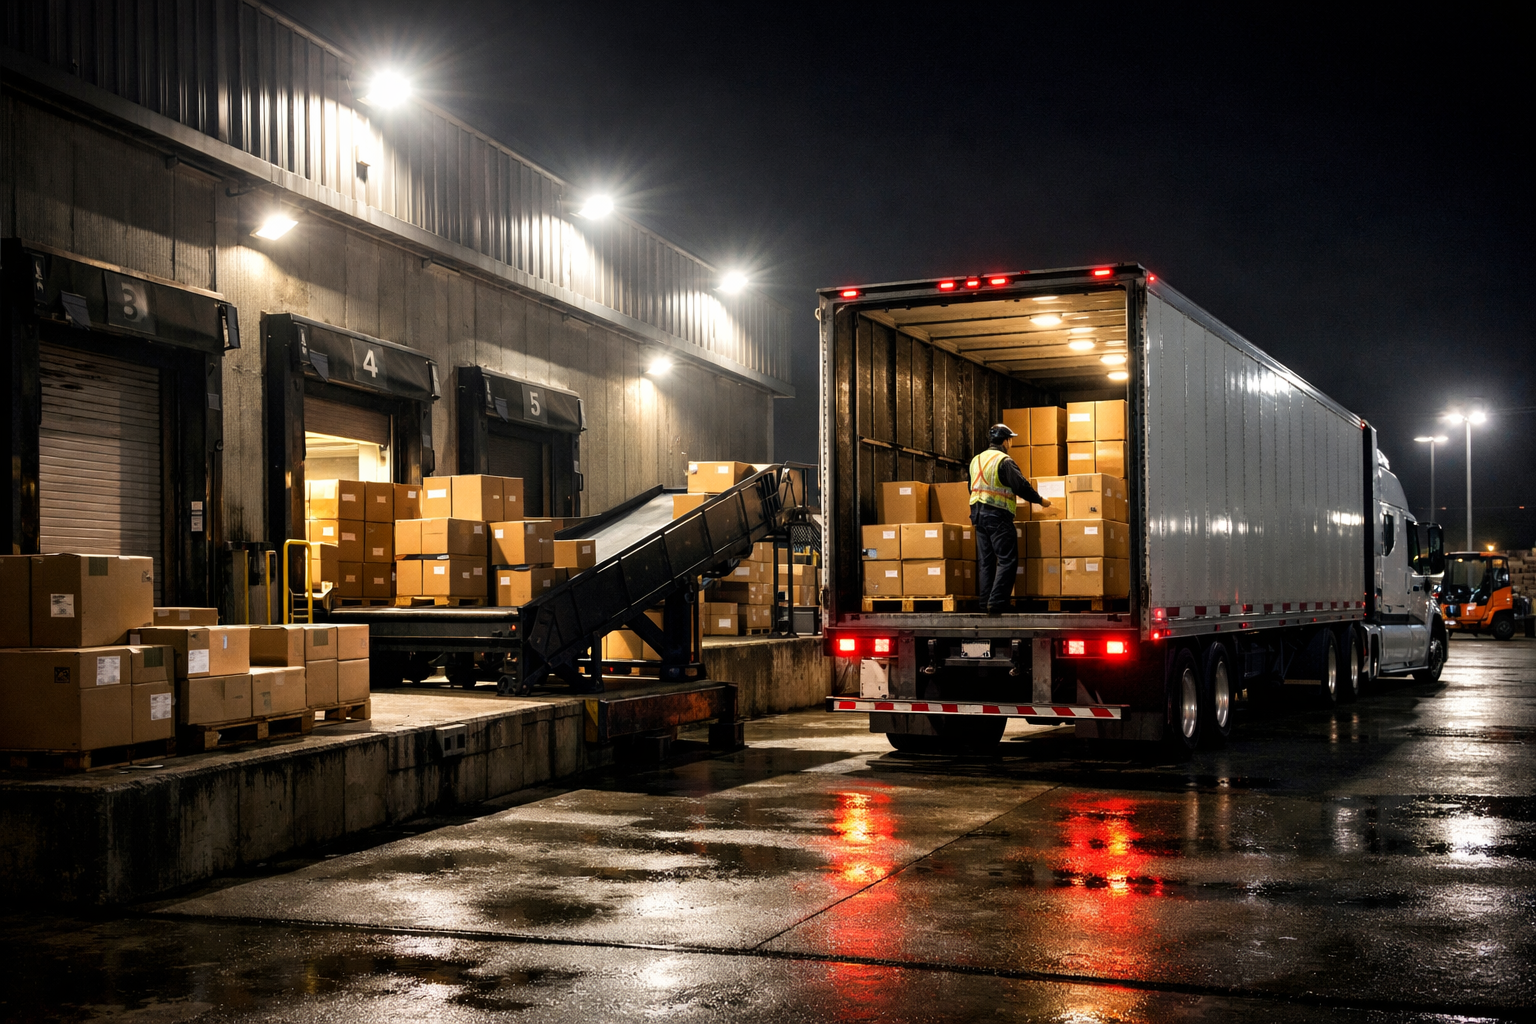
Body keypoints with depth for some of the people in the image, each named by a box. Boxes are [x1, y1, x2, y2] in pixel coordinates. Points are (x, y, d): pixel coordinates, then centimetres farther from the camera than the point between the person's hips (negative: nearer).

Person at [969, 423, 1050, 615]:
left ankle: (985, 602, 7)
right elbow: (1021, 486, -11)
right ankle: (996, 602, -15)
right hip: (997, 515, -8)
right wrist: (1040, 500, 3)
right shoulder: (1004, 461, -11)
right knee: (1007, 560, -7)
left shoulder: (976, 460, 14)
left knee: (985, 561, 9)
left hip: (978, 513, 8)